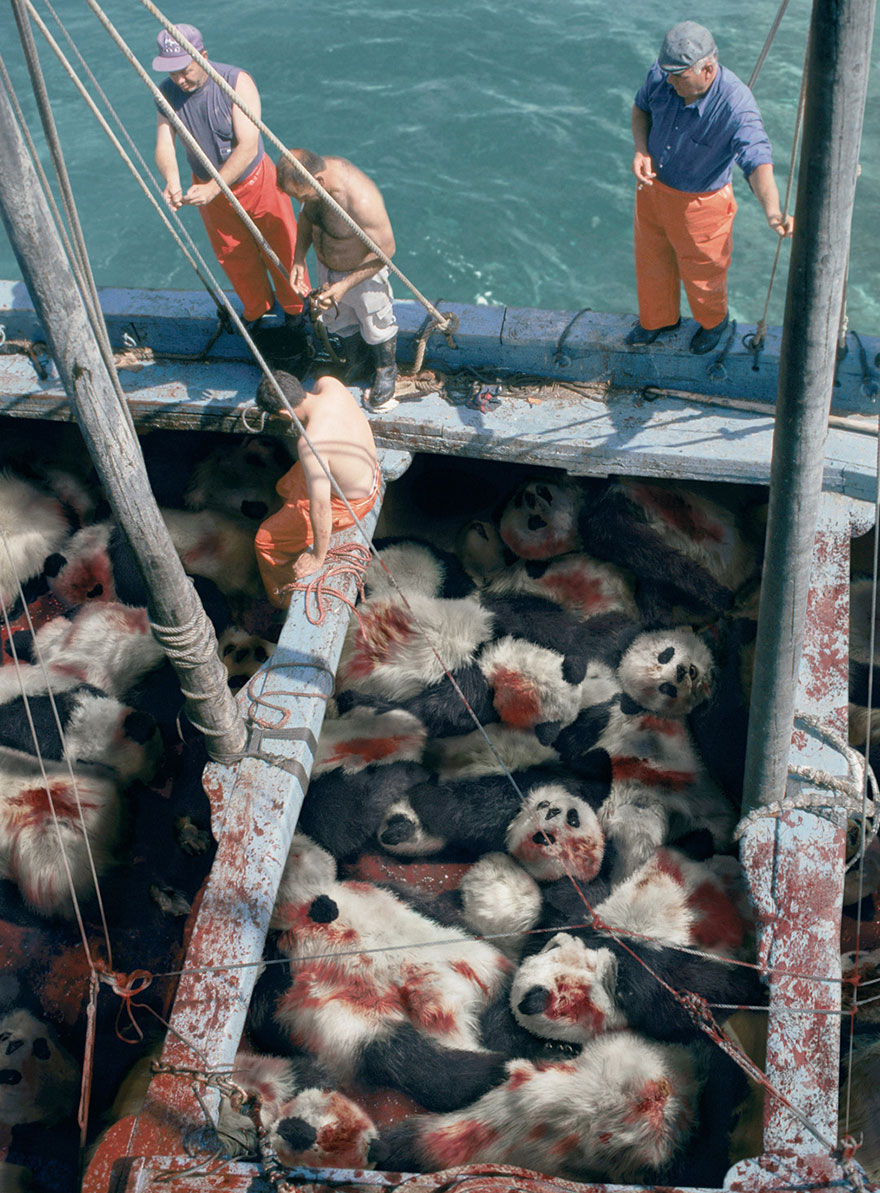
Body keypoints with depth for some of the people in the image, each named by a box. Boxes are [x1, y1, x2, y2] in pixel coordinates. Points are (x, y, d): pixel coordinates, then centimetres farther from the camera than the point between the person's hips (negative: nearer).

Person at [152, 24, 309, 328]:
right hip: (208, 187, 4)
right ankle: (258, 310, 46)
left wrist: (212, 189, -41)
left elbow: (248, 147, -31)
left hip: (254, 181, -4)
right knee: (234, 257, 20)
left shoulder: (237, 82, -26)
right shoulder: (167, 92, -13)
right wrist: (172, 181, -41)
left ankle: (296, 309, 38)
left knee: (281, 250, 12)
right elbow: (164, 144, -18)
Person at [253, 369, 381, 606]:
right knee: (286, 487, 33)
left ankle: (283, 603, 34)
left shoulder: (311, 444, -41)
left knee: (267, 540, 9)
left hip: (349, 504, -8)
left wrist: (318, 557, -20)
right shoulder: (330, 384, -19)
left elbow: (320, 507, -34)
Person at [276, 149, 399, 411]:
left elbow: (385, 249, -29)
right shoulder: (312, 174, -19)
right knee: (339, 321, 28)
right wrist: (298, 259, -9)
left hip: (363, 273, -6)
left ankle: (386, 370, 49)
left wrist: (344, 285, -31)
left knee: (376, 326, 21)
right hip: (326, 269, 6)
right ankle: (354, 360, 57)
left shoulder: (361, 200, -41)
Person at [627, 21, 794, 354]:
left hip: (698, 200, -5)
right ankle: (657, 318, 54)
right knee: (651, 257, 25)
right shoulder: (661, 75, -18)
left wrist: (772, 211, -63)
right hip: (652, 185, 5)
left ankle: (714, 321, 51)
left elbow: (757, 161, -45)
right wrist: (640, 150, -13)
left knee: (700, 270, 18)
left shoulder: (736, 105, -35)